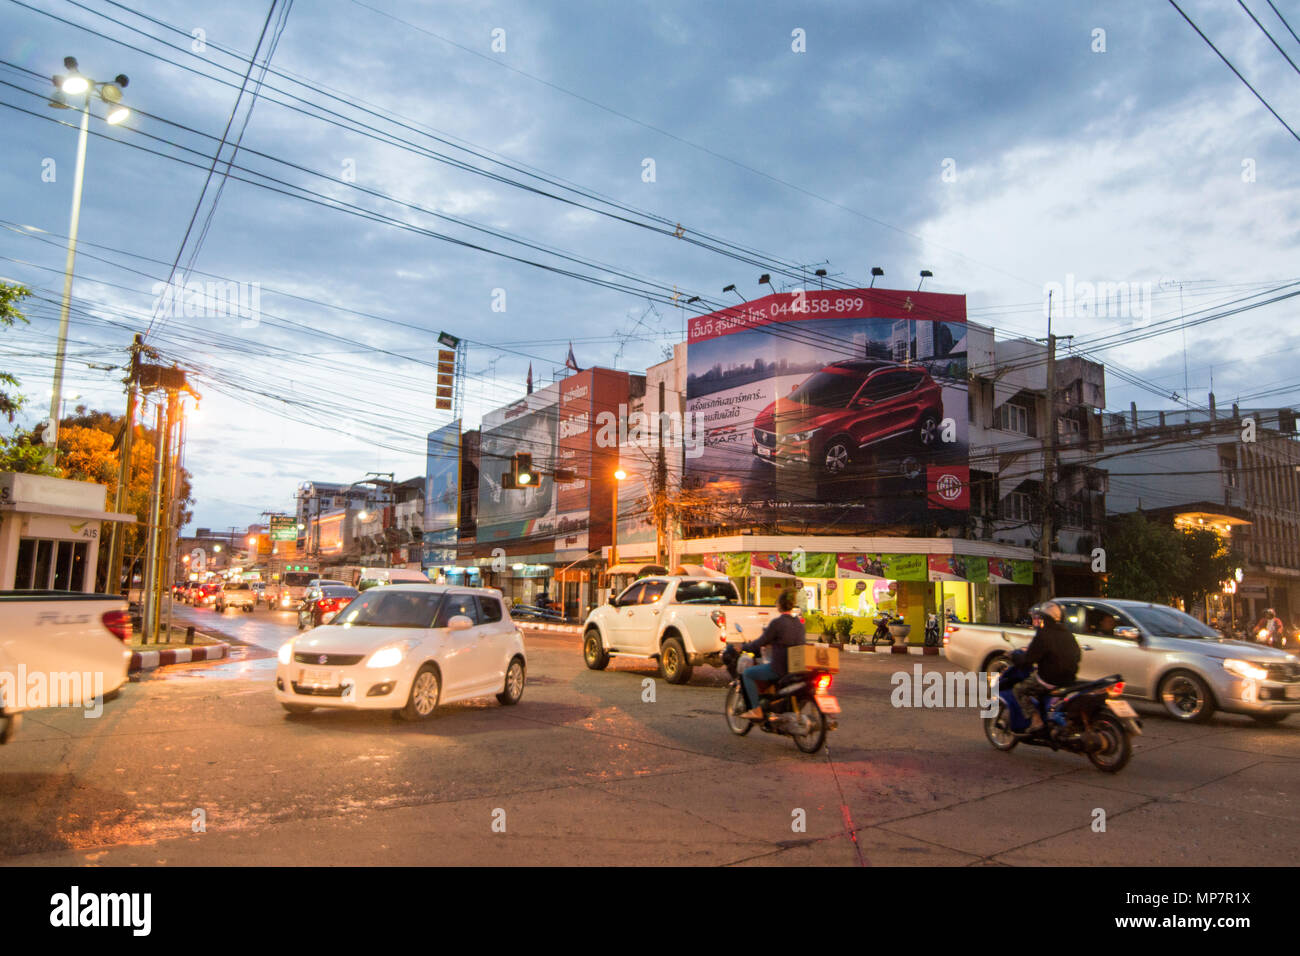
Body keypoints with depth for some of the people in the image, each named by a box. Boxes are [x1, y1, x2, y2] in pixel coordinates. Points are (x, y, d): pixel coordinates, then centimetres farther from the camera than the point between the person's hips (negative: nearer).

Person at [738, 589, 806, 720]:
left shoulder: (777, 622, -15)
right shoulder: (799, 622, 7)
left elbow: (761, 643, -10)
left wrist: (743, 647, 7)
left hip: (780, 668, -8)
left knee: (747, 674, 7)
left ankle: (757, 709, 0)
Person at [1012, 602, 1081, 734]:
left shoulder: (1043, 635, -15)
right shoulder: (1067, 633, 9)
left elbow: (1027, 660, -17)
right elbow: (1077, 655, 20)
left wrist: (1015, 657, 2)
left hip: (1051, 681, -8)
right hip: (1069, 679, 8)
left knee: (1019, 689, 2)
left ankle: (1035, 719, -10)